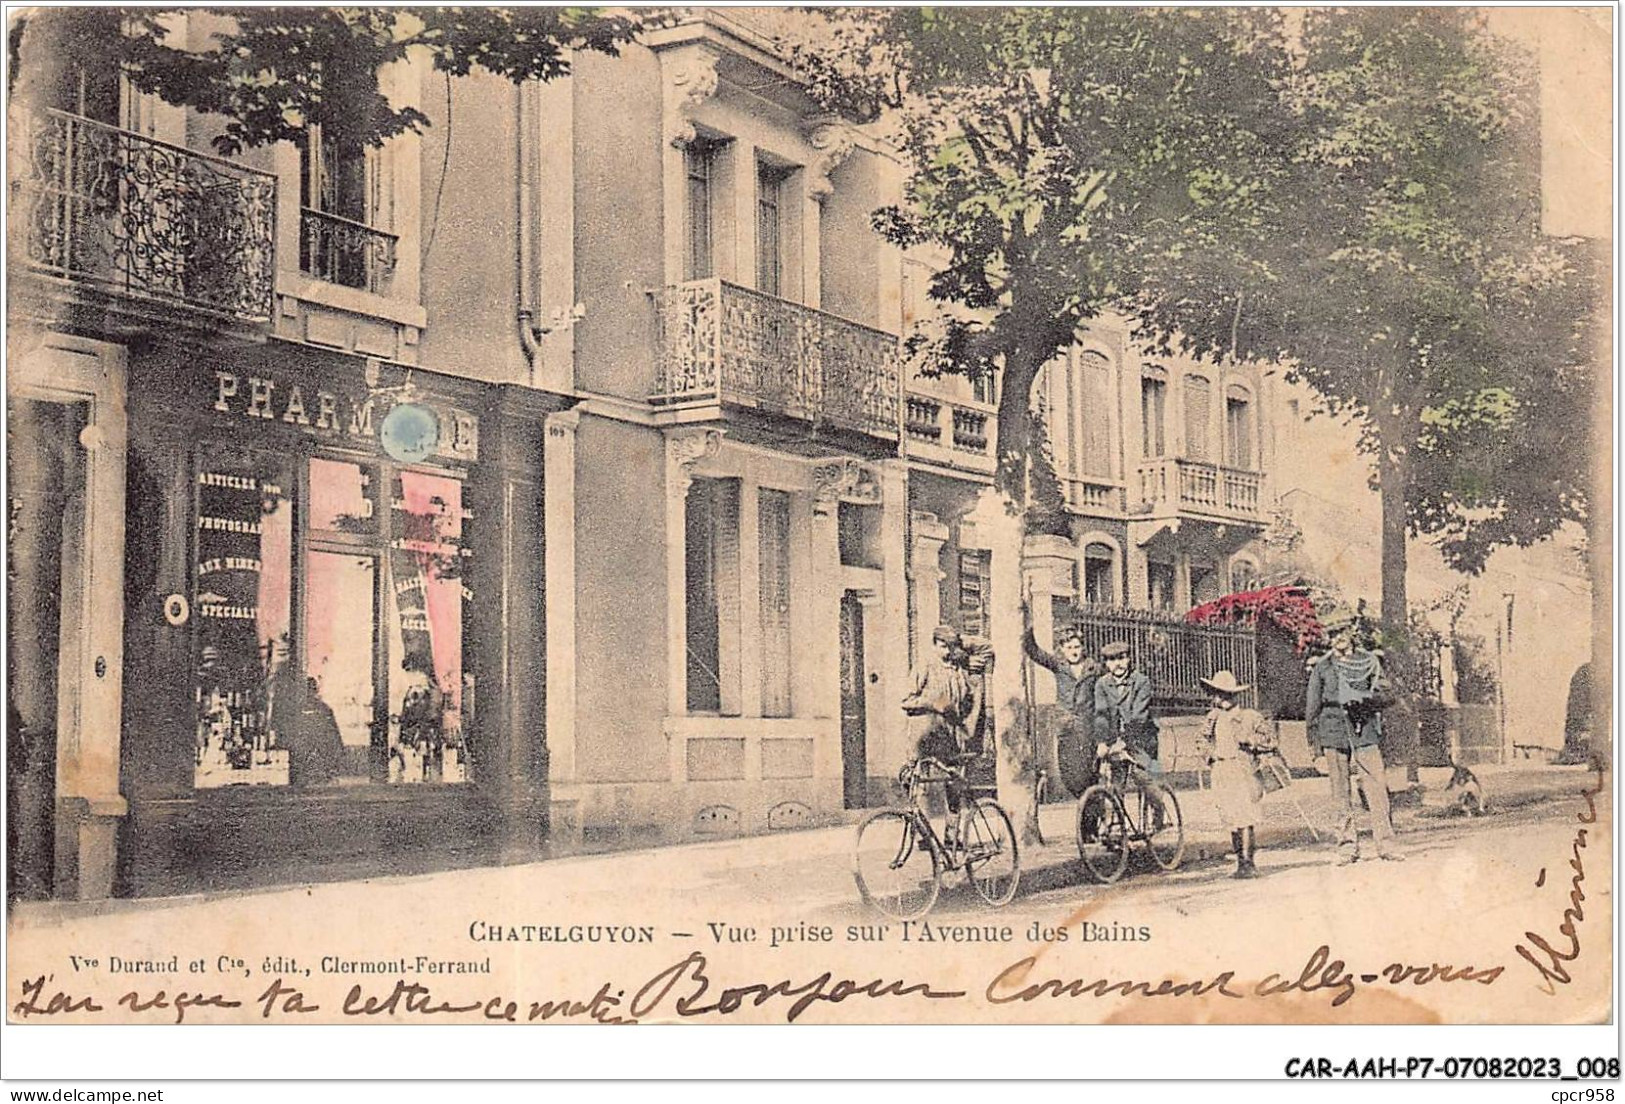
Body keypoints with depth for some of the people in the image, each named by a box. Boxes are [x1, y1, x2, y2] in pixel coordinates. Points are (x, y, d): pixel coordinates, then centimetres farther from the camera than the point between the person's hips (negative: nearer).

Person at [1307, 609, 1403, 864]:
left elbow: (1386, 696, 7)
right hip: (1334, 733, 0)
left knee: (1377, 789, -6)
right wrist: (1315, 739, 6)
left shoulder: (1369, 661, 10)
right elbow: (1312, 706, 11)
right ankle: (1347, 847, 6)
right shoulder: (1321, 667, 9)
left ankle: (1386, 845, -4)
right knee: (1342, 794, 2)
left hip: (1365, 732, 0)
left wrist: (1364, 698, -12)